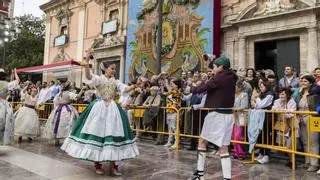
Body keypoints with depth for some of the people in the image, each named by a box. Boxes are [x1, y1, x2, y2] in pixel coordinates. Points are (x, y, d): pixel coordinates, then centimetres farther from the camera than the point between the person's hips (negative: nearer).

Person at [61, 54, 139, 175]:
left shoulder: (115, 82, 11)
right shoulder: (99, 79, -1)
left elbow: (125, 88, -2)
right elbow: (89, 77, -21)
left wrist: (134, 86, -21)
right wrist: (86, 66, -39)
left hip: (112, 108, 4)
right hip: (99, 108, -4)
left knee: (113, 133, 3)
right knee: (97, 132, 0)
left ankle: (113, 165, 11)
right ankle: (97, 163, 14)